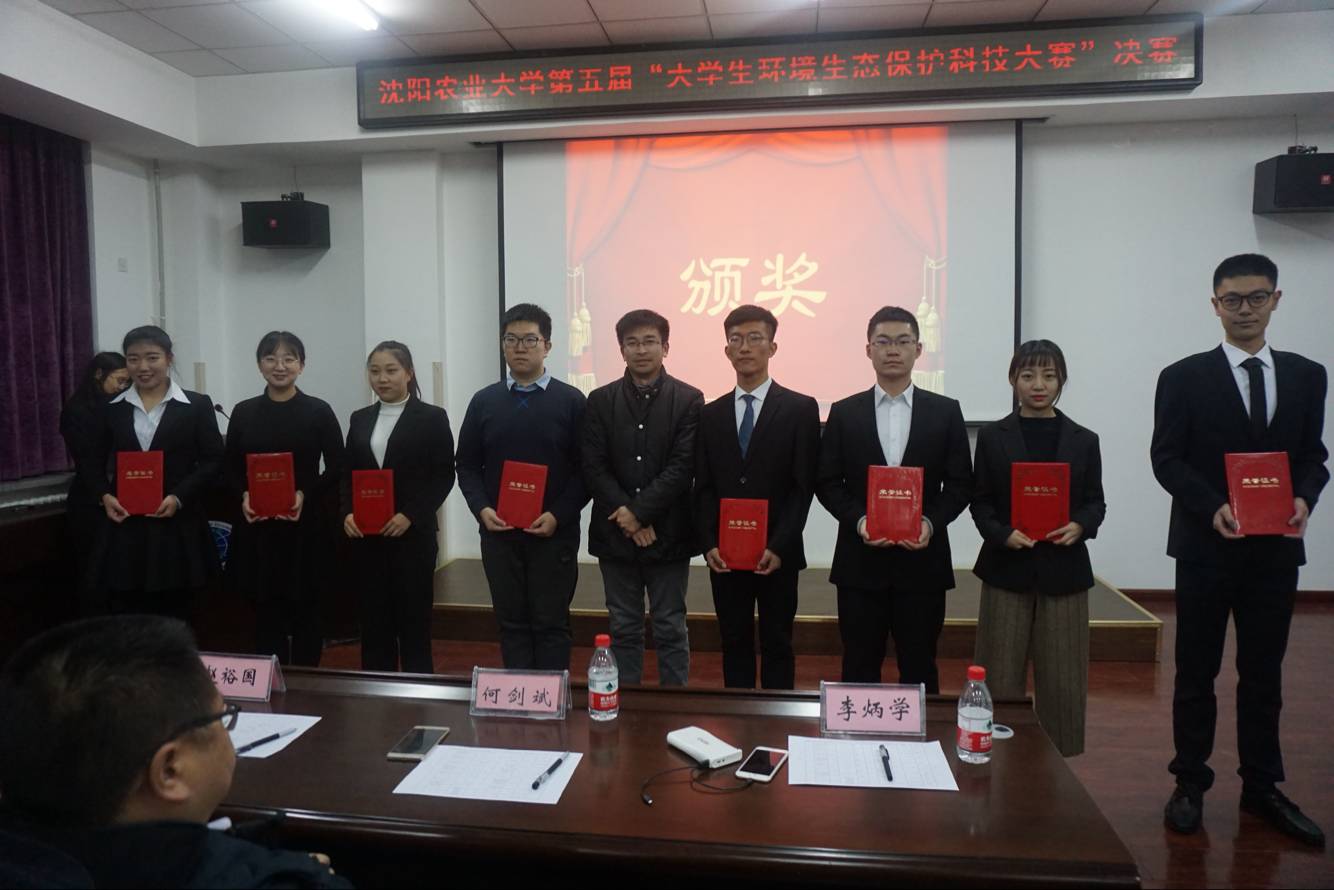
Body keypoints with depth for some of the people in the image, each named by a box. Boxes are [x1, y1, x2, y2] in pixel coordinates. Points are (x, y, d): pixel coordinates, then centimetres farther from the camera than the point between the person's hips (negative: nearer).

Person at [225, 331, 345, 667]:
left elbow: (336, 468, 0)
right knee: (266, 612, 8)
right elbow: (231, 469, 10)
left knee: (305, 611, 7)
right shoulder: (243, 412, 7)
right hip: (257, 528, 2)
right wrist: (243, 496, -10)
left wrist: (306, 494, -16)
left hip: (305, 526, -2)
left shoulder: (319, 411, -1)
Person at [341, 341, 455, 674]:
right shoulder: (360, 419, 12)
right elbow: (347, 474, 13)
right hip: (367, 537, 4)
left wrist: (411, 515, -15)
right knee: (374, 620, 8)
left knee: (414, 620, 2)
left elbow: (444, 476, -5)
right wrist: (347, 513, -4)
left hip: (413, 535, -4)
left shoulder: (432, 418, -2)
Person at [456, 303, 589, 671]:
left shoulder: (570, 401, -1)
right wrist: (482, 509, -7)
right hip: (498, 533, 3)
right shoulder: (483, 401, 7)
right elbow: (467, 466, 9)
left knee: (552, 623, 5)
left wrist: (558, 516, -14)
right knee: (511, 622, 10)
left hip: (554, 533, -2)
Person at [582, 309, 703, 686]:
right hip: (615, 532, 2)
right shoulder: (600, 400, 4)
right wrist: (624, 516, -12)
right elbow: (594, 467, -2)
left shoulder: (688, 400, -2)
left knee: (670, 628, 8)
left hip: (667, 532, -2)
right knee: (623, 628, 12)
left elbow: (683, 467, -9)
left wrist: (639, 512, -15)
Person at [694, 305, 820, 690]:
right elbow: (703, 488, 6)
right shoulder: (710, 414, 8)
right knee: (735, 646, 11)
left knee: (777, 646, 8)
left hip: (777, 554, -2)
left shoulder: (801, 409, -2)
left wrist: (778, 547, -14)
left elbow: (804, 486, -7)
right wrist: (709, 544, -6)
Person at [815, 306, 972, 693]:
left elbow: (960, 483, 4)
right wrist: (859, 520, -13)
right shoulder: (844, 412, 5)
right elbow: (828, 483, 3)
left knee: (919, 668, 10)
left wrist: (931, 522, -13)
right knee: (859, 668, 9)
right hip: (860, 560, 0)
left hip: (922, 559, 0)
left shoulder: (945, 411, 4)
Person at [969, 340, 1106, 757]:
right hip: (1007, 568, -1)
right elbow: (980, 502, 3)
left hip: (1063, 570, 1)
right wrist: (1003, 534, -15)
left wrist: (1081, 526, -12)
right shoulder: (992, 436, 4)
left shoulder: (1083, 440, 7)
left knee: (1062, 677, 5)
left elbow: (1095, 501, 9)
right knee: (1002, 675, 4)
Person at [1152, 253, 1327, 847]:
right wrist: (1213, 508, -20)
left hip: (1276, 548, 3)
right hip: (1206, 547, -3)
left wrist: (1304, 497, -13)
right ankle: (1190, 785, 19)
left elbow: (1313, 455, 8)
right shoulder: (1184, 377, -2)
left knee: (1264, 672, 13)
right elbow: (1166, 458, -6)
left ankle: (1261, 787, 26)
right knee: (1196, 671, 7)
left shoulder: (1307, 376, 8)